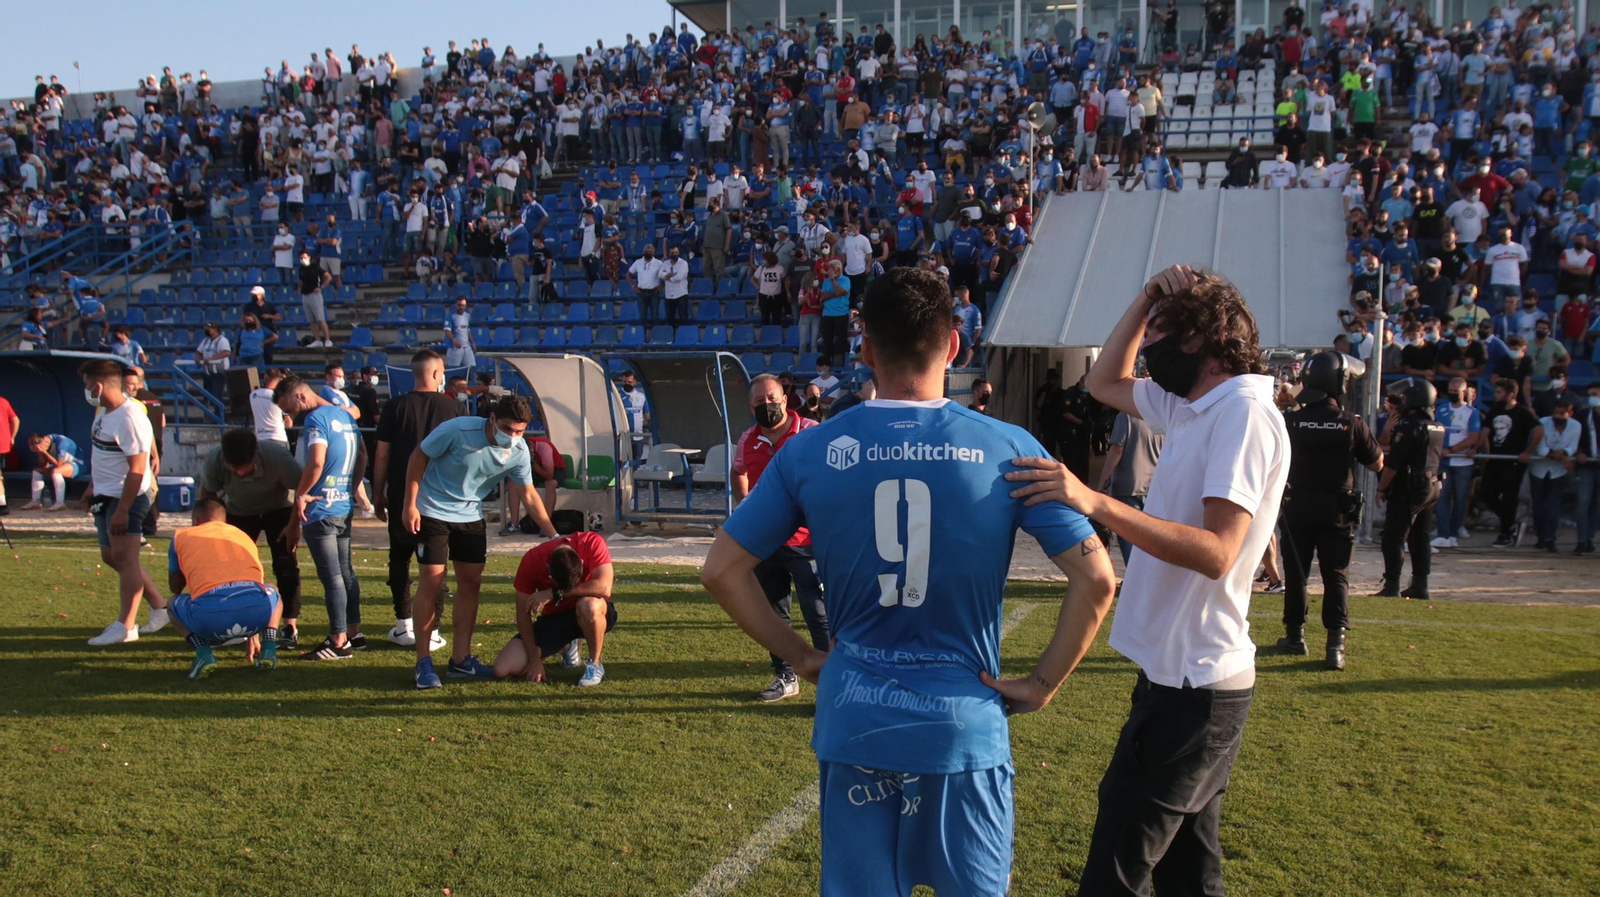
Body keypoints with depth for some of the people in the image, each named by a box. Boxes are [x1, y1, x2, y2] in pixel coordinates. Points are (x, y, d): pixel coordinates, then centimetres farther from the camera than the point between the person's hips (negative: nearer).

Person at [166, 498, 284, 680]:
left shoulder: (181, 536, 26)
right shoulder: (243, 535, 34)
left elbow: (175, 587, 37)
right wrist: (253, 637, 56)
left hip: (210, 615, -2)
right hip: (258, 609, 2)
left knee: (174, 604, 33)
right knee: (273, 594, 38)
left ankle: (203, 653, 6)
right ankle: (268, 649, 14)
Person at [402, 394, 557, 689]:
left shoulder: (519, 451, -12)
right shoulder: (457, 431, -26)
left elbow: (529, 495, -1)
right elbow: (418, 457, -13)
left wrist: (554, 536, -5)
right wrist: (410, 505, -14)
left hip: (470, 517, 5)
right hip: (432, 512, -5)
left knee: (471, 582, 4)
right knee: (432, 581, -10)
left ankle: (461, 659, 15)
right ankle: (423, 662, -1)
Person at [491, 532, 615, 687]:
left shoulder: (592, 543, -25)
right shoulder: (532, 560, -19)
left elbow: (604, 588, -36)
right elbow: (523, 613, -12)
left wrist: (555, 594, -31)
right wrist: (535, 660, -15)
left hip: (591, 616, -3)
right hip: (555, 618, 3)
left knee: (589, 605, -41)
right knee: (503, 669, -12)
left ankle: (595, 664, -12)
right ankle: (565, 648, 16)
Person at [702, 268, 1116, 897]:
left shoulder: (810, 451, -4)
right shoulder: (1007, 449, -8)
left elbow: (721, 572, 0)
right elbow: (1096, 579, -10)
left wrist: (802, 657, 6)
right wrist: (1042, 685, -1)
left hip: (852, 722, 1)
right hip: (964, 724, -1)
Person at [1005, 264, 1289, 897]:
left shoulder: (1243, 411, -18)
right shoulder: (1192, 407, 10)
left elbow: (1217, 552, -28)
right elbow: (1103, 383, 25)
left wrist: (1096, 502, -37)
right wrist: (1146, 300, 12)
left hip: (1193, 685, -10)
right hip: (1184, 677, 10)